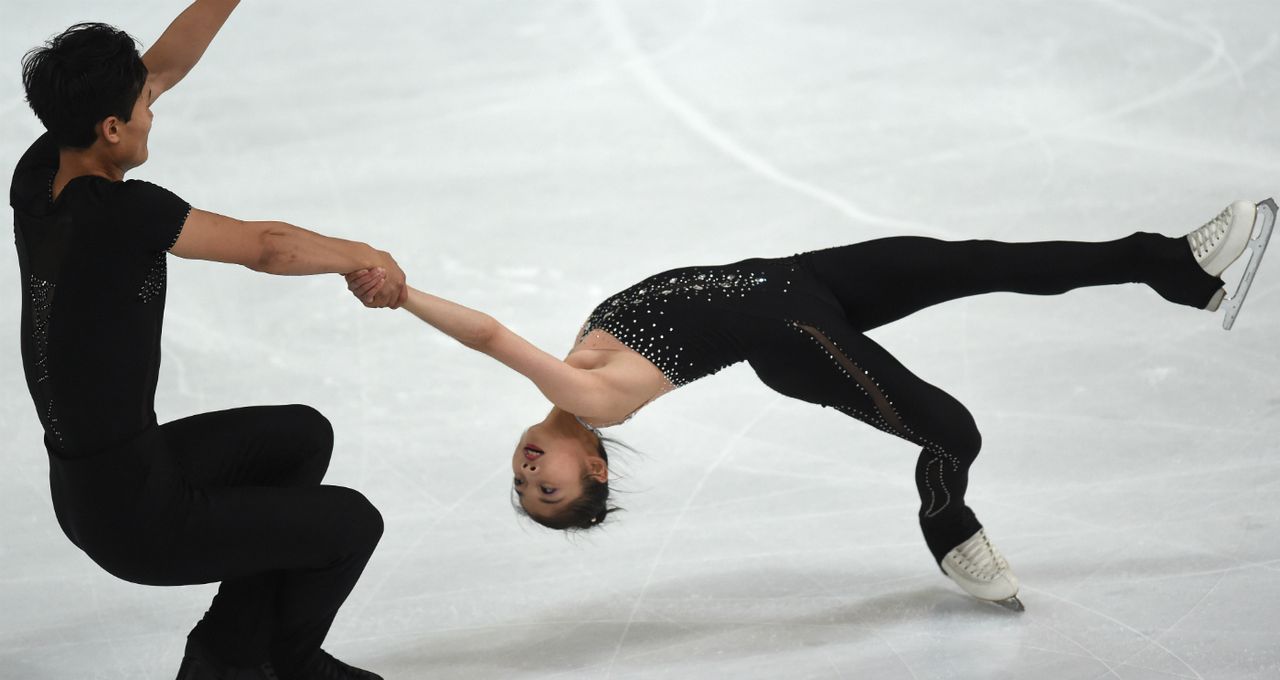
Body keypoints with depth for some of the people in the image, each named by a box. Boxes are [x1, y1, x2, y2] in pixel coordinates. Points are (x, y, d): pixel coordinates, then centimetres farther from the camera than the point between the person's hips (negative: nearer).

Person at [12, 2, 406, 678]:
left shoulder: (38, 176, -4)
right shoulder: (118, 214, -28)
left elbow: (162, 66, 6)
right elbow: (268, 247, -18)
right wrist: (363, 256, 0)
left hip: (87, 480, 9)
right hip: (136, 519, -9)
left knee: (302, 436, 24)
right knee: (352, 523, 6)